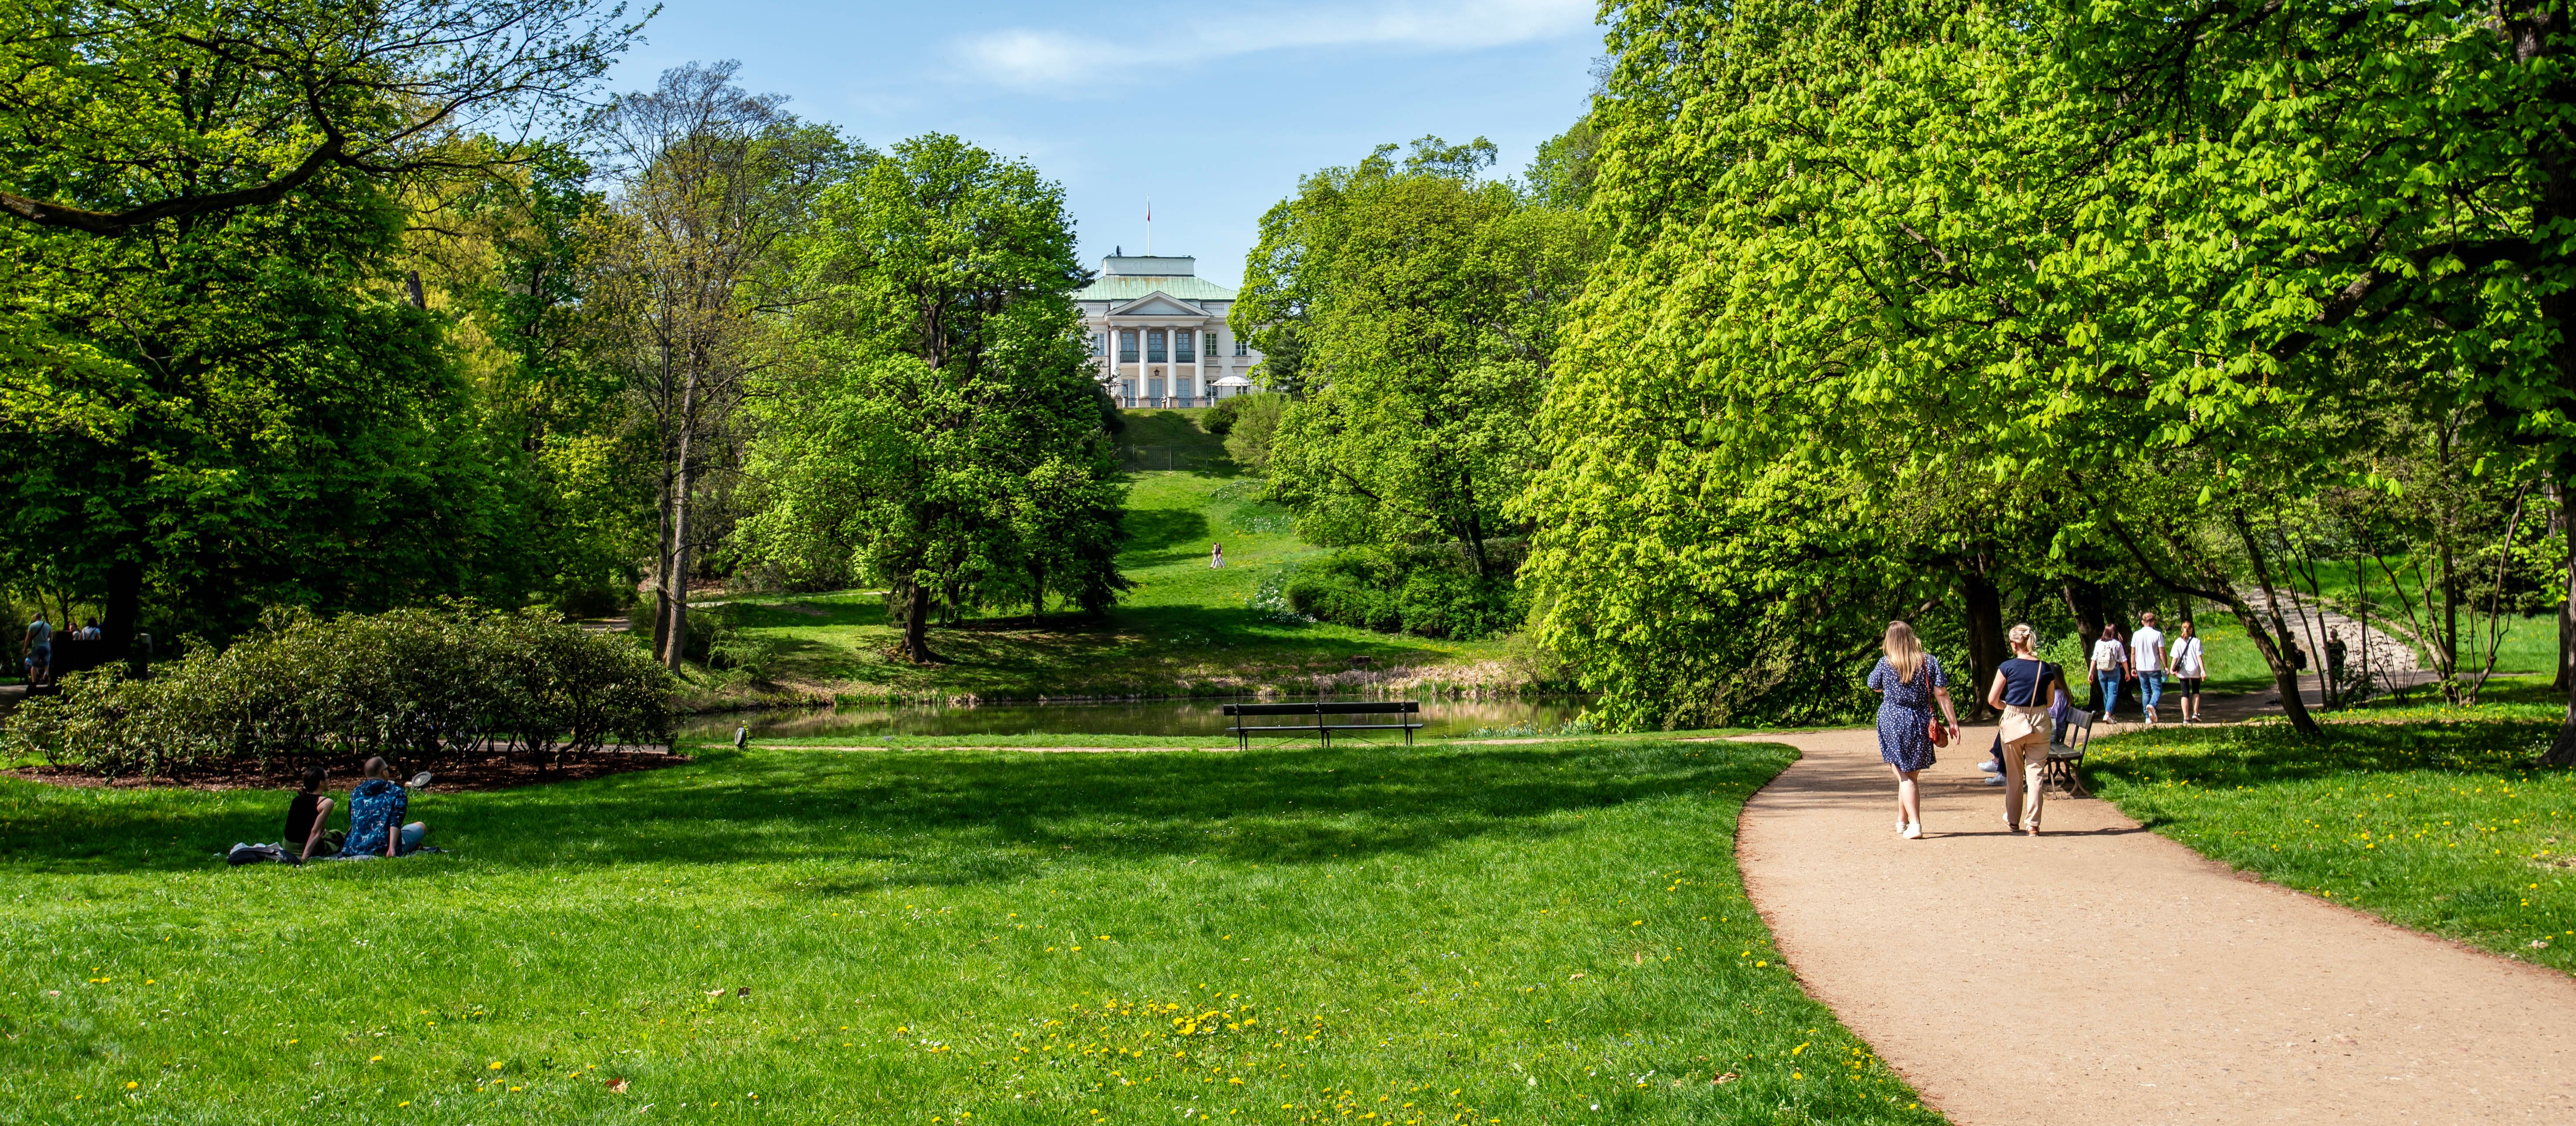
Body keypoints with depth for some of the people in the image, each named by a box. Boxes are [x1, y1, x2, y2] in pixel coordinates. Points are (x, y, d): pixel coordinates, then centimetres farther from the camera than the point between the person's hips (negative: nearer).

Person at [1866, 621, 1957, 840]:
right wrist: (1953, 722, -2)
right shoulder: (1930, 662, -1)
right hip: (1921, 723, 3)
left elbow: (1874, 687, 13)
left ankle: (1914, 824, -8)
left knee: (1905, 776, 2)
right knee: (1911, 775, 16)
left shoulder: (1885, 665, -5)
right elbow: (1941, 694, -5)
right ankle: (1902, 821, 28)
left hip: (1893, 723, -3)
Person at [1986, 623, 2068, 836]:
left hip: (2014, 722, -1)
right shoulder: (2046, 669, -1)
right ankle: (2033, 824, -3)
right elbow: (2051, 702, 8)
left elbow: (1993, 700, -6)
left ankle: (2012, 819, 25)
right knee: (2036, 773, 3)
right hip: (2040, 723, 1)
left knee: (2014, 774, 14)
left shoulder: (2007, 667, -8)